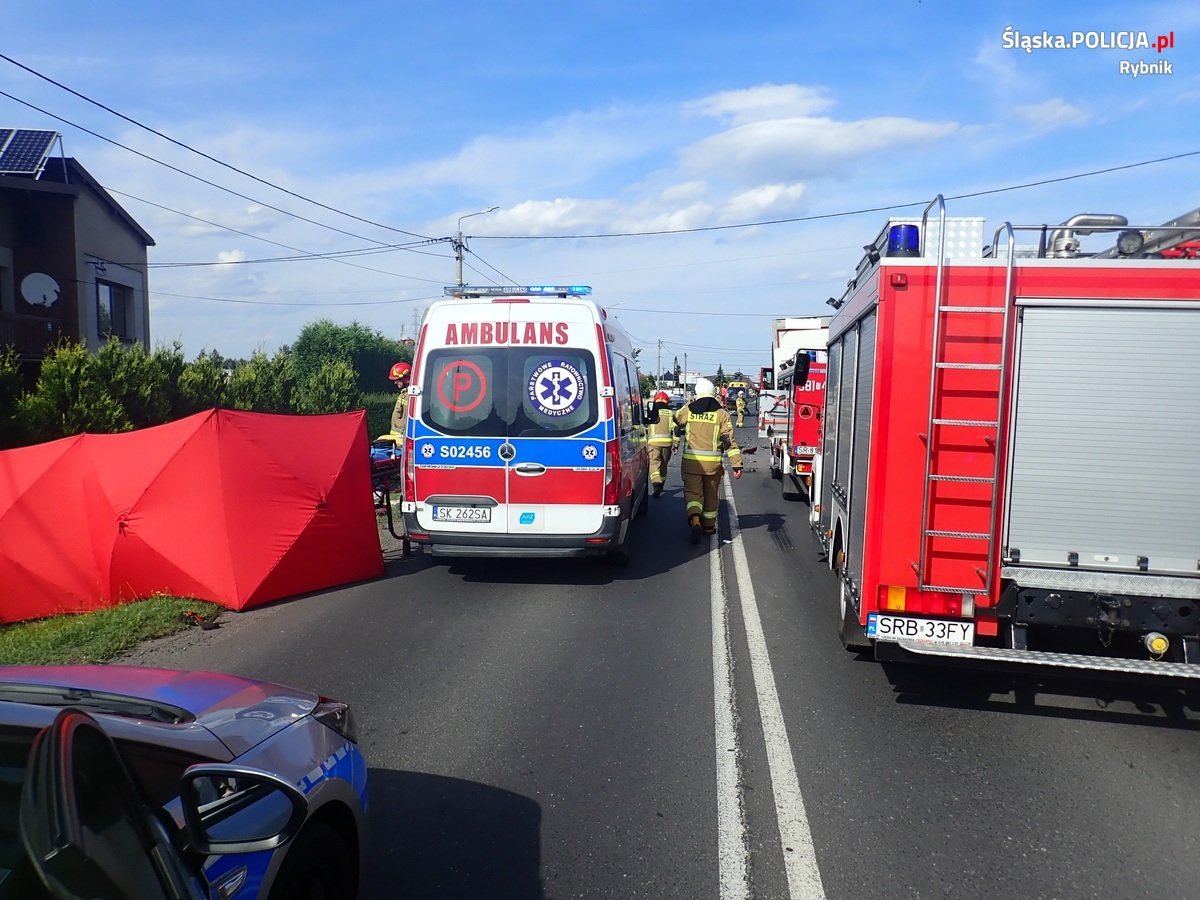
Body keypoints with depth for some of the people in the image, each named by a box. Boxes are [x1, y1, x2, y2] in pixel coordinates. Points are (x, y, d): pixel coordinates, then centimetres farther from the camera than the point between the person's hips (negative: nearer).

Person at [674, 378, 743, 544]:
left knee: (692, 492, 3)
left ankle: (694, 520, -23)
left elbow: (674, 424, 20)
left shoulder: (687, 410, 3)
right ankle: (708, 526, 29)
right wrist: (736, 464, -6)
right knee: (710, 494, 16)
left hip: (691, 461, 0)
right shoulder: (721, 413, -2)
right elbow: (729, 440, -6)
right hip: (713, 462, 0)